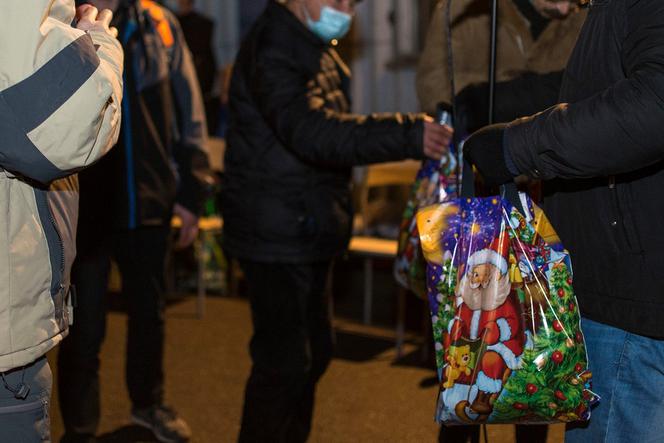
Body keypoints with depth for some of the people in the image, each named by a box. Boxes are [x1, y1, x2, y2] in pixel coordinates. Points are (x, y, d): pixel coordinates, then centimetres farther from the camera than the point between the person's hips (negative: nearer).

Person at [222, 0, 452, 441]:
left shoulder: (317, 49, 14)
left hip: (307, 233, 10)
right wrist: (408, 135, -44)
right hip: (277, 235, -10)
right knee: (284, 360, -6)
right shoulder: (273, 49, -19)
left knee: (314, 351, 19)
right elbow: (310, 131, -36)